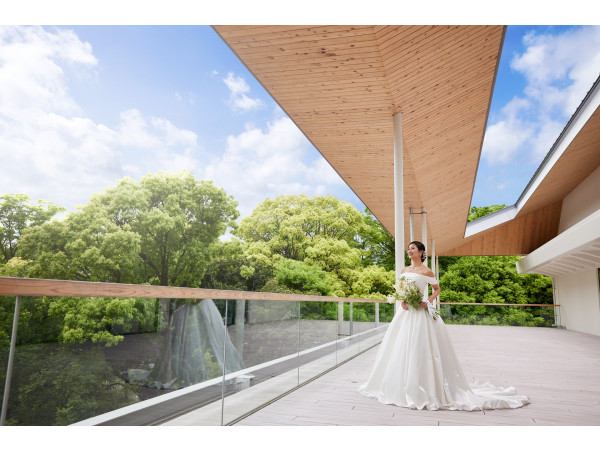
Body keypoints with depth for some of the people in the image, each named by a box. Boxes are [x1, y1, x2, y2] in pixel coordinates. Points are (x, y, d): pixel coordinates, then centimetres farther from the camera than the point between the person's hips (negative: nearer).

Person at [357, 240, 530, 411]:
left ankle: (422, 389, 5)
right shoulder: (405, 270, 12)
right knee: (400, 348, 9)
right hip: (405, 312, 6)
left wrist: (428, 301, -10)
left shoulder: (426, 271, -4)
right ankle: (401, 386, 23)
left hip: (420, 312, -6)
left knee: (418, 349, -6)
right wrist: (402, 301, -3)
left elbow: (437, 289, 5)